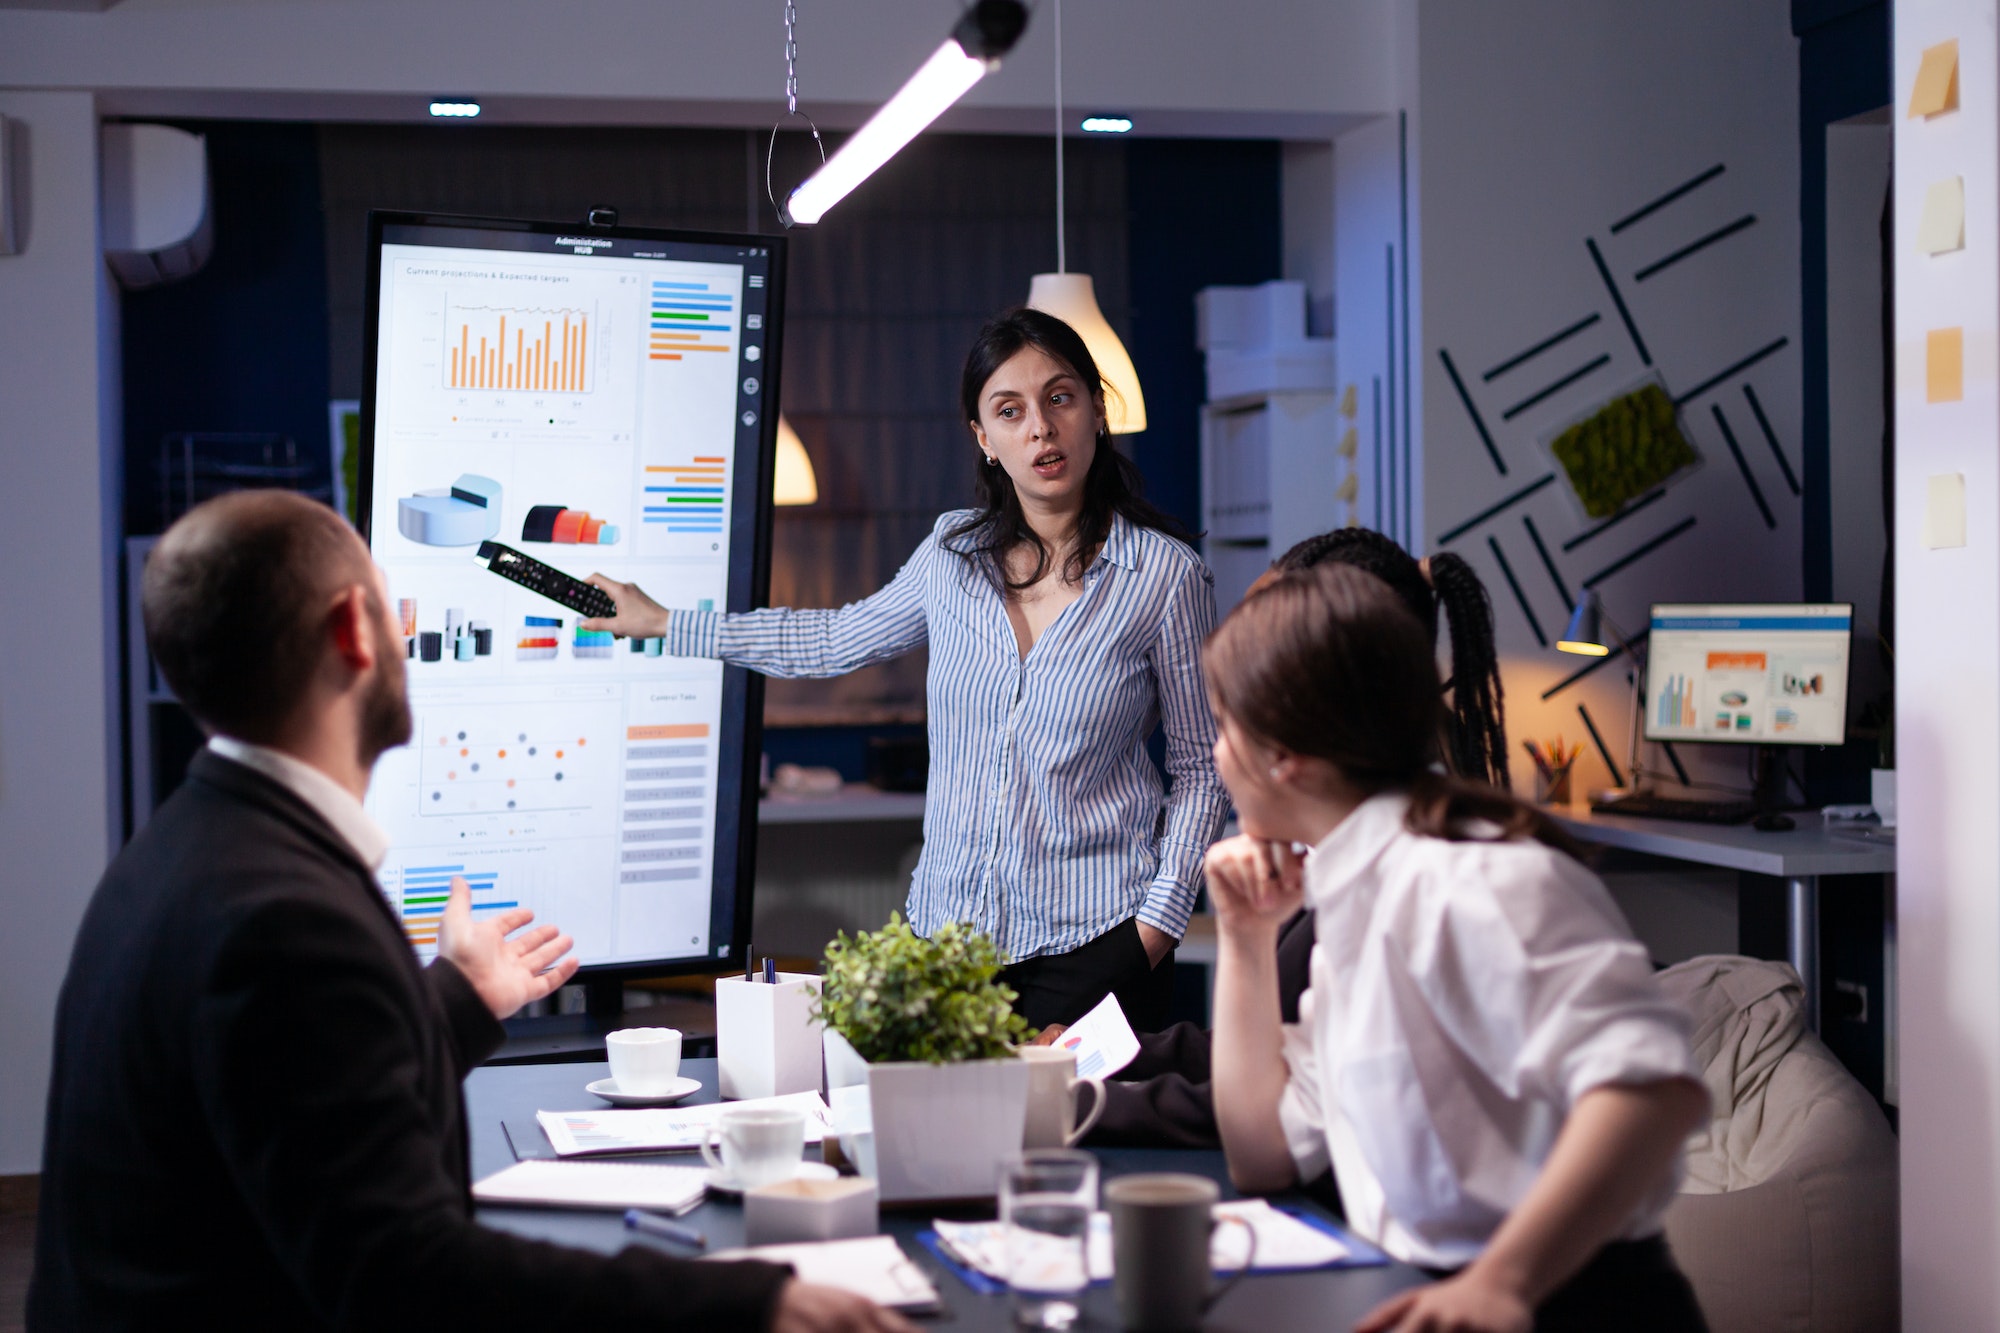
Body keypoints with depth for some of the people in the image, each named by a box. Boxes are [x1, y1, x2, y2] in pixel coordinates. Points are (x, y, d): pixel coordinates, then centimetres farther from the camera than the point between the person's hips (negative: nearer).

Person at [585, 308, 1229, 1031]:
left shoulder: (1168, 575, -6)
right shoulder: (954, 551, 5)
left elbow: (1201, 767, 1)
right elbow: (841, 639, 23)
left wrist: (1158, 923, -9)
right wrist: (664, 623, 28)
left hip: (1095, 941, -3)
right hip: (947, 924, 3)